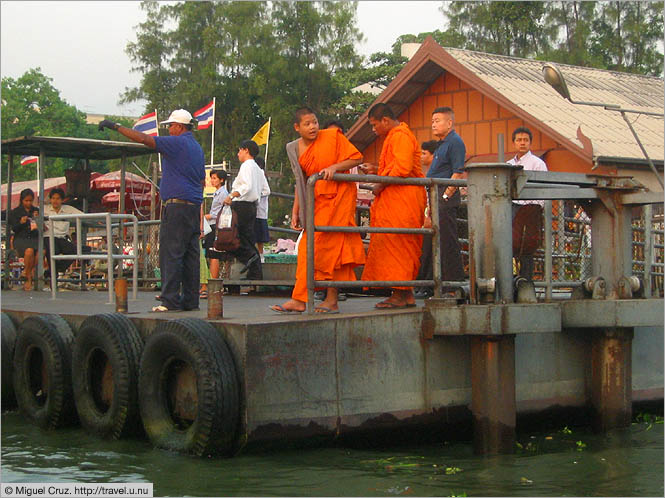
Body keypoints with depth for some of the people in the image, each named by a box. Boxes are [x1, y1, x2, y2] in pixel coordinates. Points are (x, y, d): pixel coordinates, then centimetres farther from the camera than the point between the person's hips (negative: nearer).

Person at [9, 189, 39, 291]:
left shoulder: (36, 211, 16)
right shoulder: (15, 212, 10)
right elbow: (14, 229, 3)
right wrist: (21, 223, -16)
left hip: (34, 237, 2)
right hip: (21, 238, -2)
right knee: (29, 251, -36)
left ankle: (32, 272, -11)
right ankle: (29, 279, -18)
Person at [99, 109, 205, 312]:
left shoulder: (177, 143, -8)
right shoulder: (197, 147, 19)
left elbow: (143, 139, -13)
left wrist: (116, 126, -5)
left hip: (176, 206, -9)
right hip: (194, 206, 9)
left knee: (170, 253, -9)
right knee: (190, 255, 8)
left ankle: (170, 299, -11)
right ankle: (191, 299, 9)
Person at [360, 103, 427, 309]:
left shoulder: (400, 136, -11)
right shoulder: (394, 136, 23)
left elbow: (402, 168, -23)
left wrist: (381, 185, -15)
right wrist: (376, 171, 17)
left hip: (402, 200, -11)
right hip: (397, 199, 11)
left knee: (396, 244, -10)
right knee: (402, 246, 9)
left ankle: (400, 294, -9)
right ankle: (407, 294, 10)